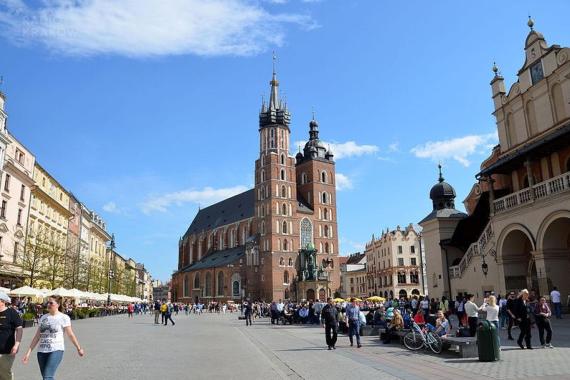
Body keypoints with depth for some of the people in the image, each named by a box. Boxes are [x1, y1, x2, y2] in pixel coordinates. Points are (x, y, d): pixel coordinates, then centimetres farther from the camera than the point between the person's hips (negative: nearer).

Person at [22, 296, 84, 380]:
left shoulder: (64, 317, -4)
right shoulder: (43, 317, 10)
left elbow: (70, 335, -1)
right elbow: (37, 336, 12)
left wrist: (79, 348, 3)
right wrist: (28, 352, 7)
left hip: (56, 350, -5)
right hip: (41, 351, 6)